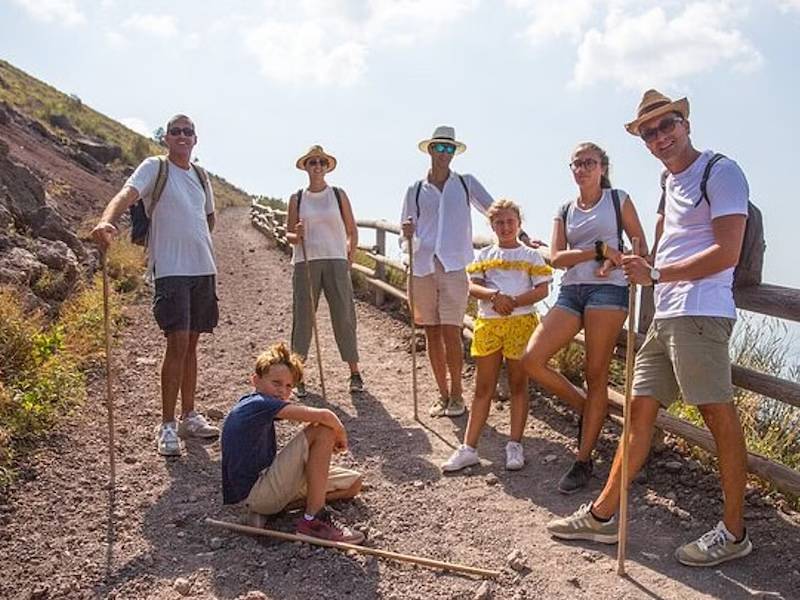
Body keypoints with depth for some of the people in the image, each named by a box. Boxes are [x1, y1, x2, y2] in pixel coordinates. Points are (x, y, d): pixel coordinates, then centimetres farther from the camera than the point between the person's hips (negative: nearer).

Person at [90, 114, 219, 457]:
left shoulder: (201, 175, 16)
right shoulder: (154, 168, -2)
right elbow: (127, 194, -21)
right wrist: (106, 222, -41)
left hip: (203, 268, 6)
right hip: (171, 270, -6)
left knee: (191, 343, 12)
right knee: (177, 343, -11)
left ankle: (189, 417, 22)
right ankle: (167, 426, -2)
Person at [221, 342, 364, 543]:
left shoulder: (249, 404, 11)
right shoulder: (261, 404, -18)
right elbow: (323, 416, -27)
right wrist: (341, 435, -6)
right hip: (255, 494, -10)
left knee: (353, 483, 10)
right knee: (323, 430, -20)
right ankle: (313, 520, -16)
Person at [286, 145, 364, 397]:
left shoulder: (338, 195, 7)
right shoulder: (297, 199, 8)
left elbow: (352, 231, 10)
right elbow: (288, 234, 11)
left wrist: (349, 261, 3)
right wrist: (297, 236, -11)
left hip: (336, 261, 0)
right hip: (305, 263, 1)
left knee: (344, 316, -1)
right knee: (302, 317, 0)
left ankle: (354, 372, 10)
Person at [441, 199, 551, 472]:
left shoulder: (530, 255, 4)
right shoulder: (485, 255, 11)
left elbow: (542, 289, -4)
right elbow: (473, 286, 0)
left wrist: (513, 302, -17)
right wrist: (494, 295, -19)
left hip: (521, 322, -2)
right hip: (487, 323, 2)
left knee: (518, 385, 7)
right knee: (483, 388, 6)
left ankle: (515, 446, 16)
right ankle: (468, 448, 9)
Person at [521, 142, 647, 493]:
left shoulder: (618, 200, 10)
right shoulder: (565, 211, 17)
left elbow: (641, 247, 8)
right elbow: (556, 258, 3)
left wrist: (614, 262, -12)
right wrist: (599, 250, -10)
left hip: (607, 290, -4)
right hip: (571, 291, 4)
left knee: (596, 375, -4)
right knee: (532, 360, -11)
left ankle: (583, 461, 6)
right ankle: (586, 409, 14)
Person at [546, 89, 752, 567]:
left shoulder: (720, 172, -4)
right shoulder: (670, 182, 21)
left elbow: (726, 253, -13)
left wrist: (656, 275, -13)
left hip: (700, 313, -9)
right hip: (665, 316, 9)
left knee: (719, 414, -3)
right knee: (641, 407, 8)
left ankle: (734, 533, 11)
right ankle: (602, 515, 15)